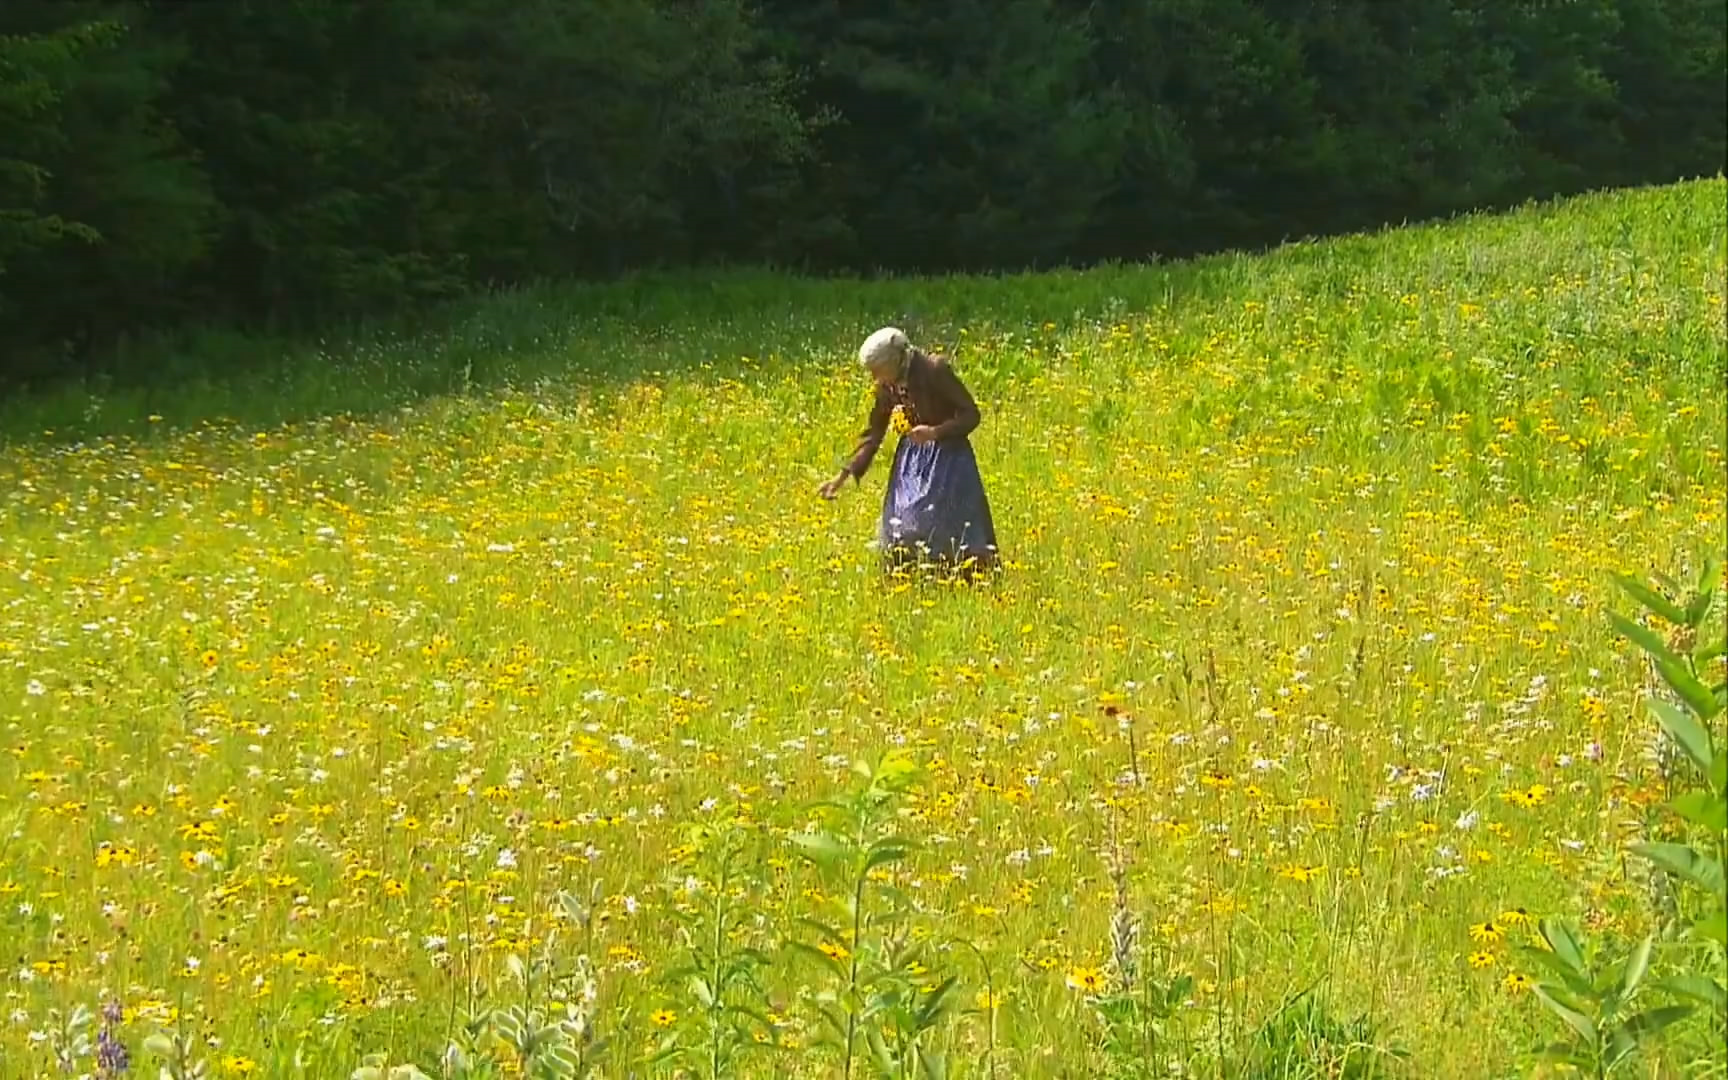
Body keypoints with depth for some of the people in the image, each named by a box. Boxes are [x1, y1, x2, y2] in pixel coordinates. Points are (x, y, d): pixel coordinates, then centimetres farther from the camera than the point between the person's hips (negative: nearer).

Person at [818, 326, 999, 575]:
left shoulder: (936, 371, -20)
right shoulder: (887, 387, -3)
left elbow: (971, 414, -15)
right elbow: (873, 434, 6)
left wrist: (936, 432, -30)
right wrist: (846, 474, -1)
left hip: (947, 455, -6)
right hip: (911, 457, 6)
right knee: (901, 527, 3)